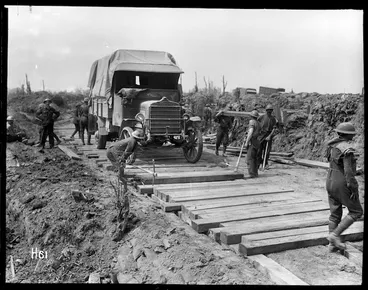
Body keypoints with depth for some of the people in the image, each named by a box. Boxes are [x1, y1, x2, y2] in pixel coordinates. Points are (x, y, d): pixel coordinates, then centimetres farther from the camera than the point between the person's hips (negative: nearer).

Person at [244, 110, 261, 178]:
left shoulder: (252, 122, -9)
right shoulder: (259, 123, 15)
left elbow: (250, 133, -18)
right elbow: (259, 133, 17)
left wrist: (246, 142, -17)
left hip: (251, 142, -8)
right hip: (257, 142, 9)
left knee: (250, 158, -9)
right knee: (255, 158, 12)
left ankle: (252, 173, -13)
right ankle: (255, 173, 14)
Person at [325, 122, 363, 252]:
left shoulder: (333, 145, 7)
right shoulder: (346, 148, -20)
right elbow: (348, 171, -24)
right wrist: (354, 189, -17)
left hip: (331, 181, 8)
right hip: (342, 184, -8)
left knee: (335, 213, 14)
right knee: (356, 211, 8)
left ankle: (332, 244, 18)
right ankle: (335, 234, 0)